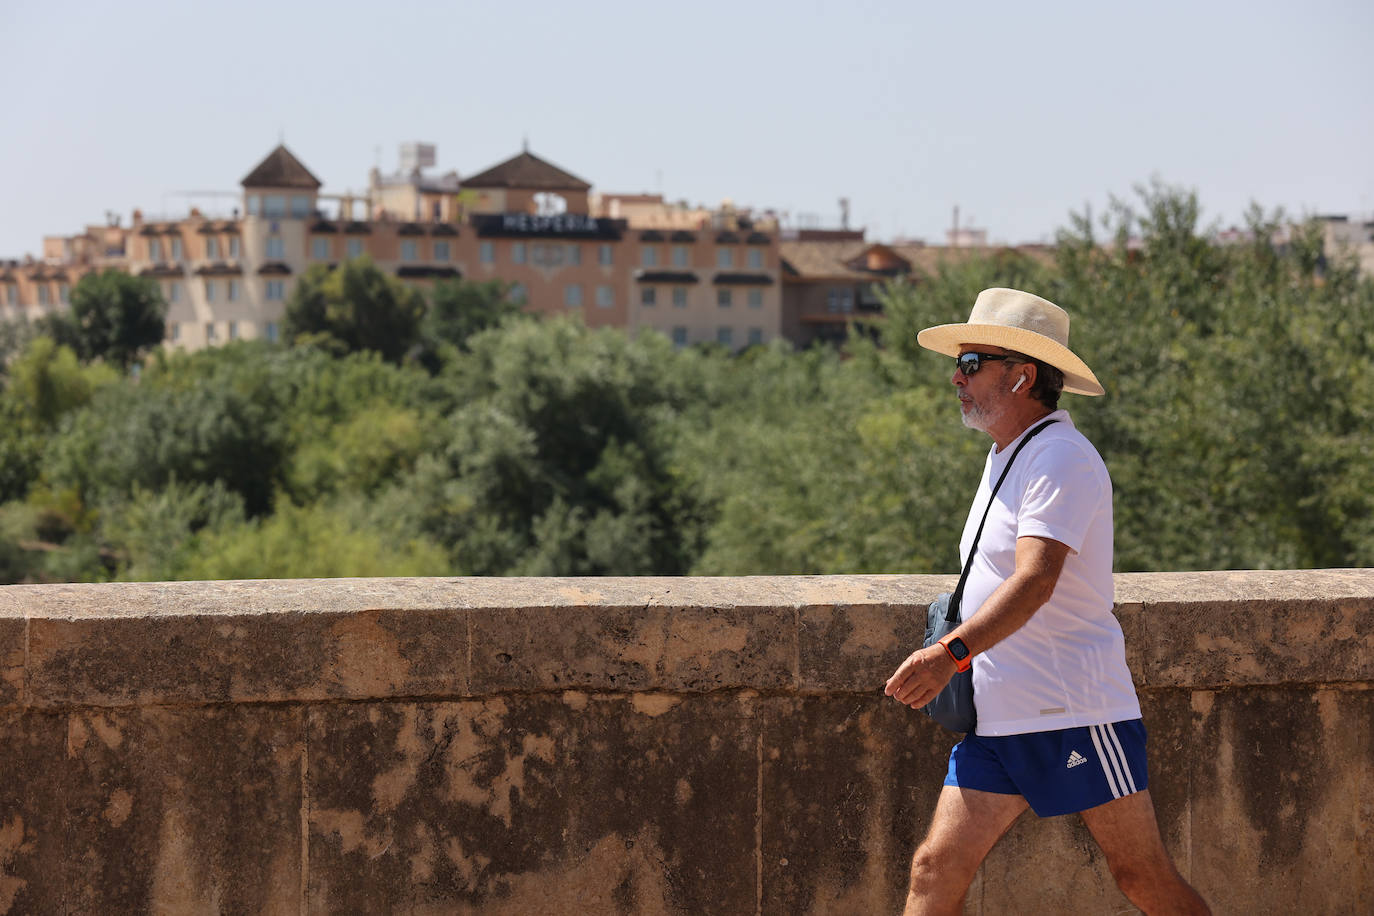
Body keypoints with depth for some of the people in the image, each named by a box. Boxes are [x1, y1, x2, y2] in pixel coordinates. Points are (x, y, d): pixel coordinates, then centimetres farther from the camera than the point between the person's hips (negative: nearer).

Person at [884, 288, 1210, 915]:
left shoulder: (1061, 459, -14)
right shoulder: (1004, 457, 17)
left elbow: (1034, 581, -28)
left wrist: (953, 652, -41)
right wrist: (950, 655, 18)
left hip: (1076, 711, -9)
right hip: (995, 717, 9)